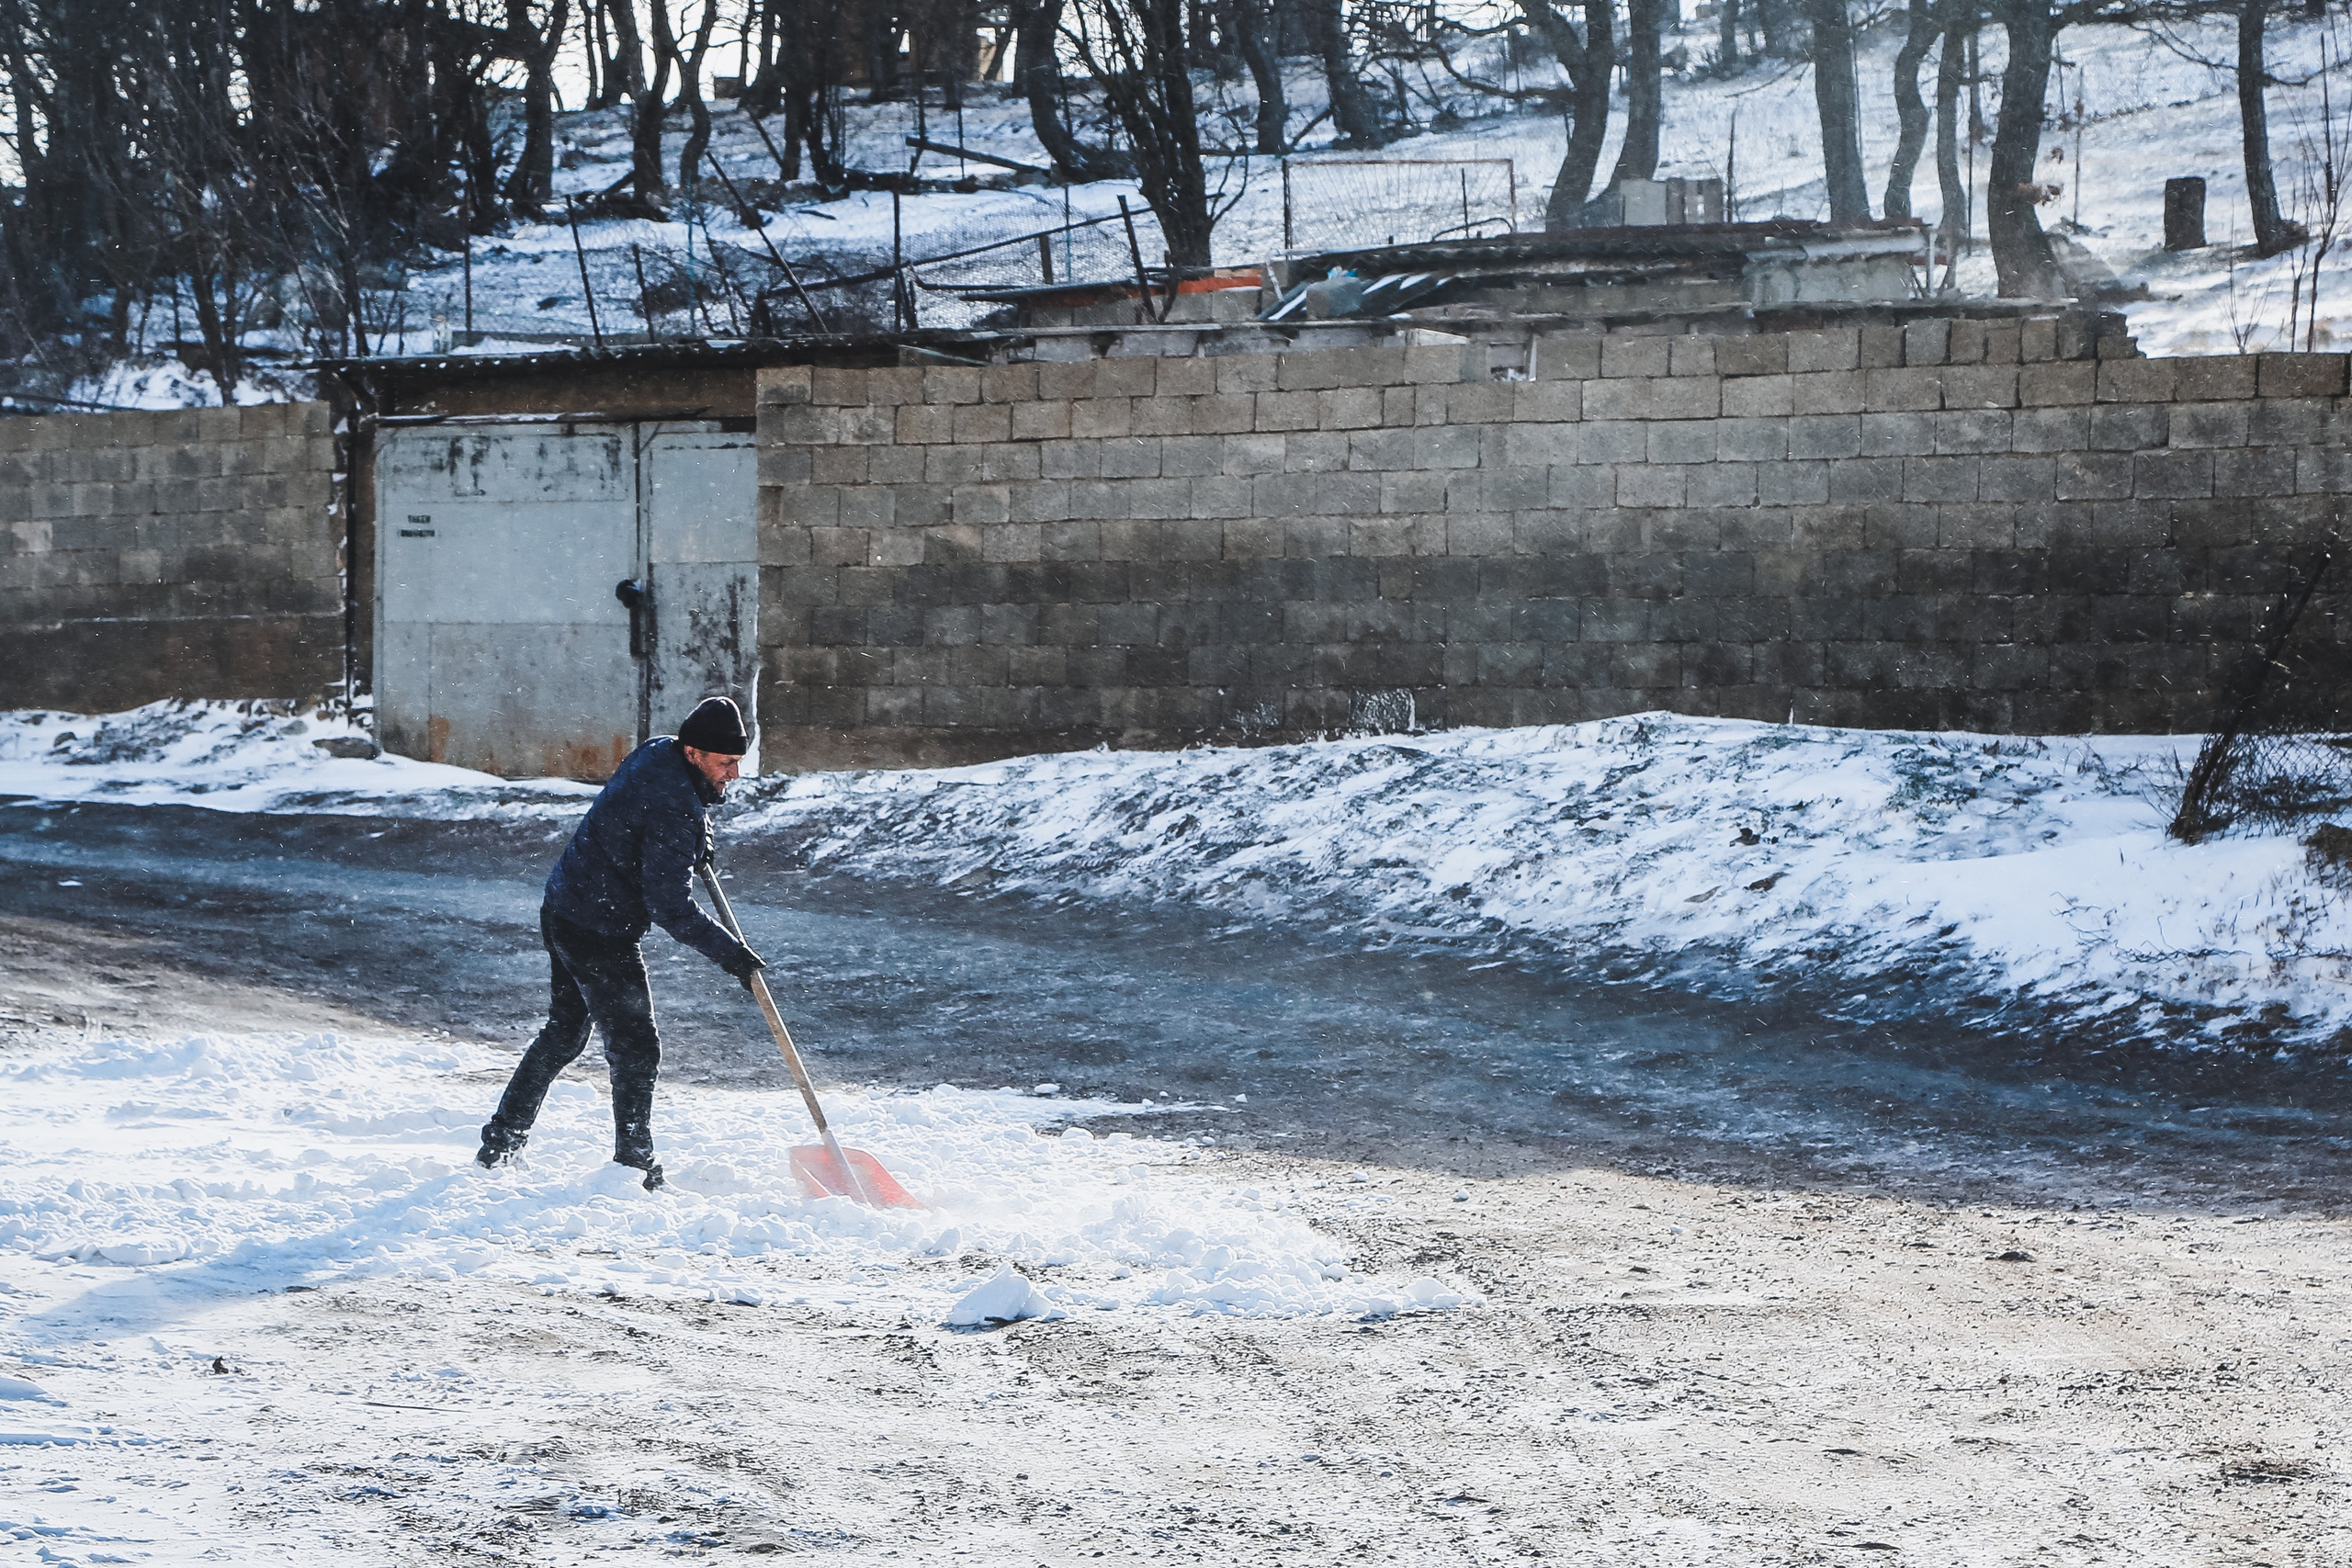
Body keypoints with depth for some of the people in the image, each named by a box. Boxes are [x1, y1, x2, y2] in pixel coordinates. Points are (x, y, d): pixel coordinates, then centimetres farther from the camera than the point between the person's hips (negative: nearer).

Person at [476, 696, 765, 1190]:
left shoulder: (658, 750, 1)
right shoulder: (675, 809, -27)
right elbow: (671, 907, -26)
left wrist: (695, 842, 14)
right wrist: (730, 954, -19)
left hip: (561, 910, 10)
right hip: (602, 935, -10)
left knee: (563, 1032, 22)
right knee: (635, 1049, 1)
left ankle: (499, 1145, 31)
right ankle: (634, 1165, 9)